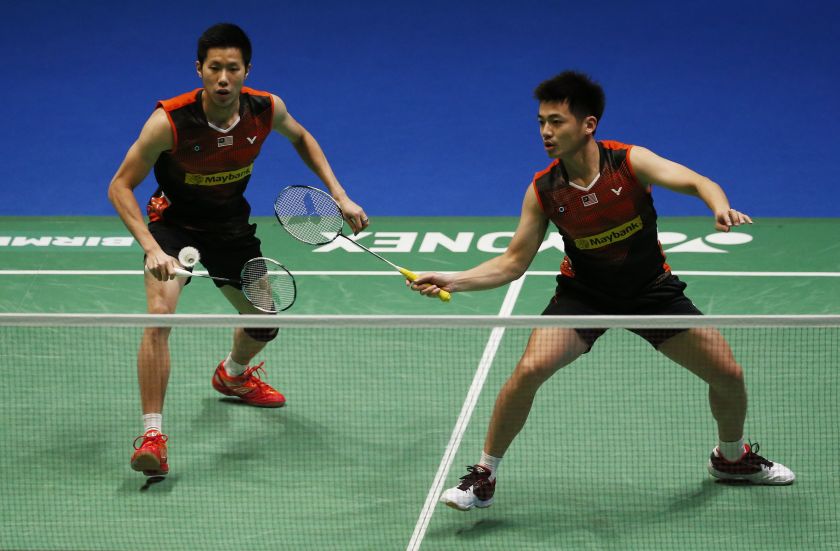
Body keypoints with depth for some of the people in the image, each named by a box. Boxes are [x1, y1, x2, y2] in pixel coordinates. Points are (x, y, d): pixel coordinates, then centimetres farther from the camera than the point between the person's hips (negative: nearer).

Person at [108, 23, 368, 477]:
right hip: (174, 222, -4)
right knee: (159, 314, -28)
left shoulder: (267, 110, -19)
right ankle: (152, 435, -23)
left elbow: (300, 138, 6)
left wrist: (339, 196, -2)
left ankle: (234, 374, 54)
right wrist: (151, 248, -36)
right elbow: (120, 187, -23)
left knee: (264, 323, 16)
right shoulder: (169, 121, -31)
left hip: (231, 225, 4)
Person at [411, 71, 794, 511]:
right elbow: (514, 261, -7)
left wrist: (720, 207, -54)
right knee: (530, 368, -25)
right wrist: (453, 281, -20)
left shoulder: (630, 162, -20)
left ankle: (732, 457, 33)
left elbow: (696, 182, -31)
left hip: (652, 289, 1)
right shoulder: (543, 191, -15)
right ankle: (483, 477, -8)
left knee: (728, 376, 0)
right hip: (584, 293, 0)